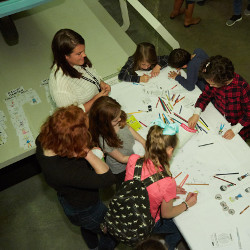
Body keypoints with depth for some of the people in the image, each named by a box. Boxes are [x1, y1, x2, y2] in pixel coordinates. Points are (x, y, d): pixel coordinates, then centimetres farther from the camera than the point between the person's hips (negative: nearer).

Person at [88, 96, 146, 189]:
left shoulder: (118, 120, -23)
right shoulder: (105, 140, -37)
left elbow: (128, 128, 2)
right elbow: (122, 159, -22)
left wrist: (144, 142, -3)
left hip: (133, 152, 5)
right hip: (121, 170, -5)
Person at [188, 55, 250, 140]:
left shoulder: (242, 87, -30)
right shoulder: (214, 81, -18)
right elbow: (205, 96, -1)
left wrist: (235, 129, -26)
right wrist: (196, 114, -16)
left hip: (238, 124, -4)